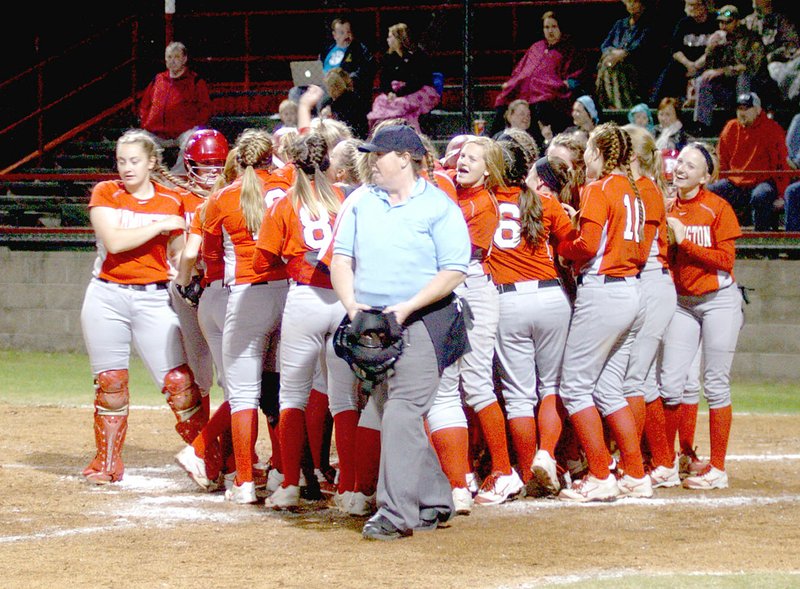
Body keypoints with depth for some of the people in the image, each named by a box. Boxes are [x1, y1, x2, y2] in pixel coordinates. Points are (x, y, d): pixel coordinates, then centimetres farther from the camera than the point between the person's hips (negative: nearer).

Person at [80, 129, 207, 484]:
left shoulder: (172, 202, 7)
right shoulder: (105, 193, 3)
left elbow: (178, 256, 13)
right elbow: (113, 241, -12)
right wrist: (160, 226, -12)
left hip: (154, 299, 0)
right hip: (107, 297, 0)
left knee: (178, 380, -9)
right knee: (109, 382, 3)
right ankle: (107, 463, 15)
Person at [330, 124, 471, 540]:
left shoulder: (439, 207, -3)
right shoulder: (360, 201, 12)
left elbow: (454, 272, -8)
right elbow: (341, 258, 11)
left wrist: (406, 307, -17)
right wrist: (351, 304, -7)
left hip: (422, 322, -6)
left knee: (402, 414, -16)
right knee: (393, 417, 9)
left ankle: (396, 512, -18)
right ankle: (433, 502, 21)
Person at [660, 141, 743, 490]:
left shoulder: (717, 208, -9)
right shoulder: (667, 208, 4)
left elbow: (726, 259, -15)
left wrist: (684, 240, -18)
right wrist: (664, 242, -15)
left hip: (719, 300, -4)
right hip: (681, 301, 4)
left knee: (715, 384, -1)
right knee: (670, 382, 0)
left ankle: (718, 470, 4)